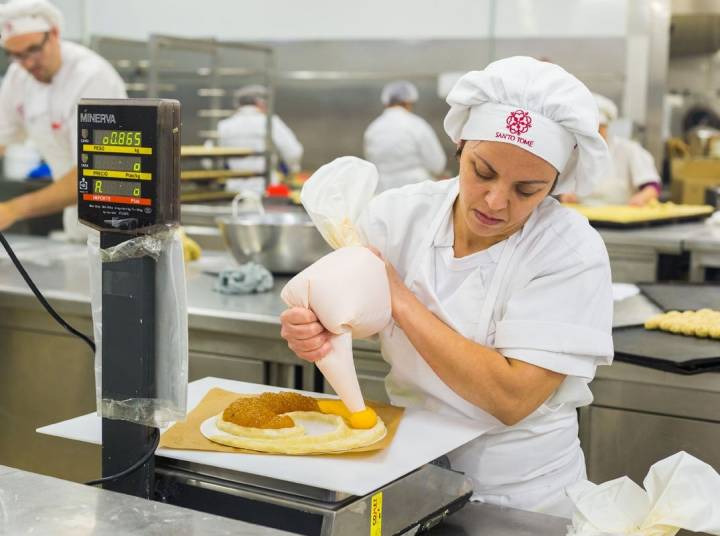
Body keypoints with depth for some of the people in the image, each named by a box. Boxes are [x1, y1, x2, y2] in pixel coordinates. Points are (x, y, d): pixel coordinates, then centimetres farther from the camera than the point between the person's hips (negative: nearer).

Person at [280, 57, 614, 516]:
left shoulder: (571, 251, -13)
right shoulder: (396, 215, -4)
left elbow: (512, 399, -21)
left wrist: (399, 298, -21)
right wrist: (308, 329, -25)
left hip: (519, 495, -2)